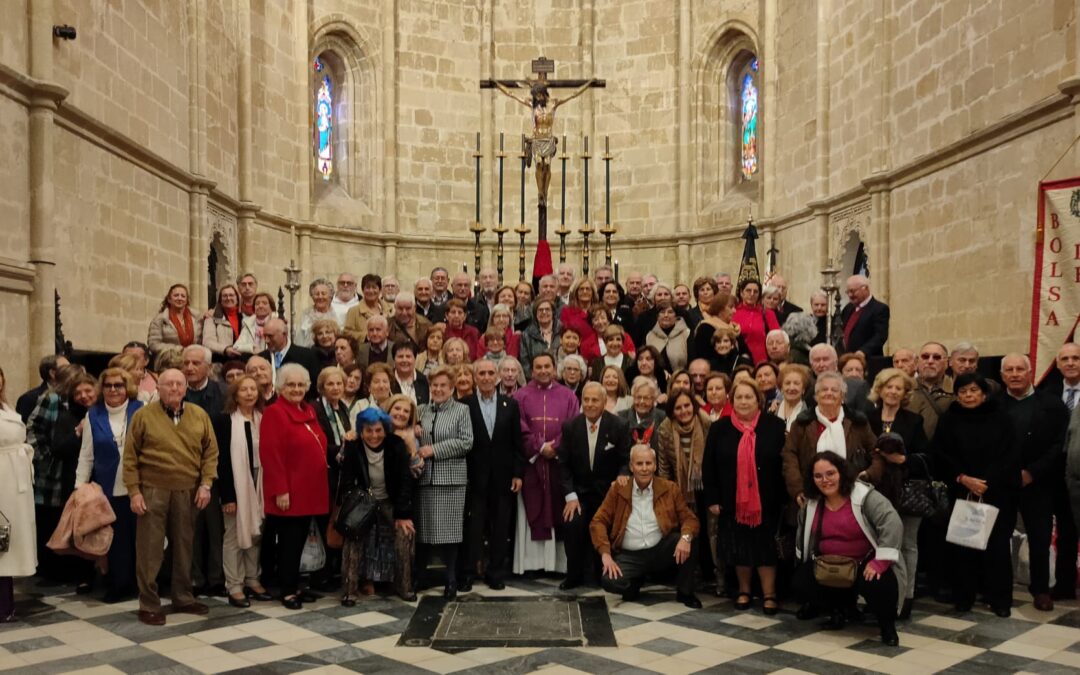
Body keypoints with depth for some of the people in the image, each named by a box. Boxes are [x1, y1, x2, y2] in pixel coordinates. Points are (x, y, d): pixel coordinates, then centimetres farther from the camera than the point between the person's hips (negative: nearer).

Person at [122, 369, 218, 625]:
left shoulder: (199, 416, 5)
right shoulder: (143, 415, -3)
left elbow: (211, 452, 7)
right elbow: (130, 457, -2)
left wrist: (205, 484, -2)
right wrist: (134, 492, -7)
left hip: (187, 492, 3)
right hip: (153, 490, -3)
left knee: (184, 547, 12)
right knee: (150, 550, 2)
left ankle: (183, 598, 24)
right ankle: (149, 605, 12)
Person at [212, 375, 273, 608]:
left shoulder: (262, 419, 7)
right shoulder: (224, 420, -7)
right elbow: (222, 459, -11)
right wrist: (227, 495, -16)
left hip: (258, 484, 5)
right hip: (236, 485, -5)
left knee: (256, 533, 11)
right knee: (234, 536, 2)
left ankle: (253, 580, 22)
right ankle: (234, 586, 8)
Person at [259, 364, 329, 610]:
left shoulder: (308, 411, 14)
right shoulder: (274, 412, -11)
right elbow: (270, 454, -17)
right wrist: (280, 490, -21)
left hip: (309, 490, 8)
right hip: (288, 492, -8)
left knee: (300, 540, 14)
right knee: (289, 541, 0)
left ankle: (295, 586, 23)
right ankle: (287, 591, 9)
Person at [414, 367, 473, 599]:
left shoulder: (462, 410, 2)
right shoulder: (422, 410, 13)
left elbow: (466, 442, -7)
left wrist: (435, 450, -11)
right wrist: (418, 453, -5)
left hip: (450, 478, -3)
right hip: (425, 477, 3)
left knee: (448, 529, 0)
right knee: (423, 529, 8)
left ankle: (451, 580, 11)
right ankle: (418, 576, 21)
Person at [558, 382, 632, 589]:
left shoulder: (619, 426, -7)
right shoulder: (570, 426, -2)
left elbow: (626, 461, -1)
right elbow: (564, 464, 0)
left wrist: (622, 479, -22)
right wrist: (570, 496, -8)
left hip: (608, 490, -1)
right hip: (579, 490, 1)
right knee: (573, 525, -21)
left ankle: (596, 575, 7)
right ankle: (574, 576, -2)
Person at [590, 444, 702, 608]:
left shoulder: (670, 489, 1)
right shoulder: (617, 490, 0)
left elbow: (689, 519, -2)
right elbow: (598, 522, -3)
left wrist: (686, 537, -25)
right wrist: (605, 554, -17)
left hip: (660, 551, 0)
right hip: (629, 555, 0)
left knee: (686, 542, -27)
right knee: (609, 581, -27)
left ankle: (685, 593, -3)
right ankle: (635, 582, 11)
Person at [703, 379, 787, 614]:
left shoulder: (775, 426, -3)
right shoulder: (719, 429, 0)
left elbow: (787, 462, -2)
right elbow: (708, 466, 2)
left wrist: (783, 496, -6)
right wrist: (712, 499, -3)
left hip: (766, 500, -1)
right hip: (732, 501, 2)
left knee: (765, 546, 3)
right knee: (739, 546, 9)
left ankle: (769, 594, 12)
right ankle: (744, 591, 24)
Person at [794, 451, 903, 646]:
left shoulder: (864, 495, -18)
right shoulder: (810, 504, 1)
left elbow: (892, 524, -29)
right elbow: (803, 535, 21)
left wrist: (879, 562, -34)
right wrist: (808, 560, 12)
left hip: (865, 564, -5)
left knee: (878, 584, -35)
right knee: (804, 578, -18)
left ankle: (887, 625, -2)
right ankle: (836, 607, 12)